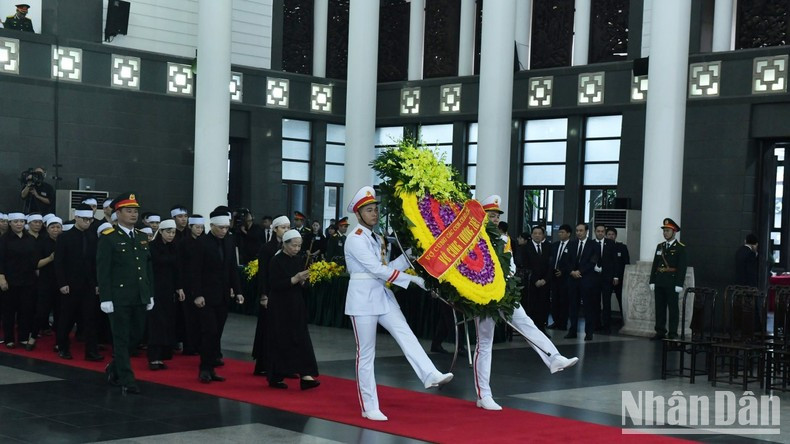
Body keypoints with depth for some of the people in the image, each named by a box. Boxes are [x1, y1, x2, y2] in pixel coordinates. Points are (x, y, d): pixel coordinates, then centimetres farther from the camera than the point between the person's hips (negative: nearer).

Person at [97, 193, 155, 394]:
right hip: (119, 297, -6)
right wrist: (105, 298, -14)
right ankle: (126, 381, 4)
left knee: (136, 336, 12)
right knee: (122, 339, -1)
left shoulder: (142, 238, 13)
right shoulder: (108, 238, -6)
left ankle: (114, 368, 32)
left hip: (140, 298, 6)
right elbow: (102, 270, -9)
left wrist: (150, 294, 13)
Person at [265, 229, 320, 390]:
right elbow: (275, 285, -18)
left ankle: (305, 376, -5)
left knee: (301, 339, -2)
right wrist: (295, 279, -24)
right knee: (280, 341, 1)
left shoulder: (299, 260, 8)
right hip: (280, 307, -6)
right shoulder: (276, 261, -10)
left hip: (296, 306, 6)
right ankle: (275, 378, 12)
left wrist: (303, 280, -8)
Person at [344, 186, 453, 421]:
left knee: (406, 335, -12)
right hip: (363, 297, -7)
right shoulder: (356, 239, -12)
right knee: (366, 352, -2)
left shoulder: (377, 238, 15)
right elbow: (377, 269, -19)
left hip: (382, 294, 7)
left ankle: (430, 376, -26)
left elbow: (386, 268, 10)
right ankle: (369, 407, 4)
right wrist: (413, 279, -19)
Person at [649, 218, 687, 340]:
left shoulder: (680, 248, -3)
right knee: (659, 308, 7)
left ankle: (673, 334, 2)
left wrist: (679, 284, -15)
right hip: (659, 283, 6)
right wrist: (652, 281, 7)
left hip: (672, 283, -6)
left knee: (673, 309, -1)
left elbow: (682, 267, -9)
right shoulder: (660, 246, 14)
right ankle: (660, 332, 13)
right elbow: (655, 265, 13)